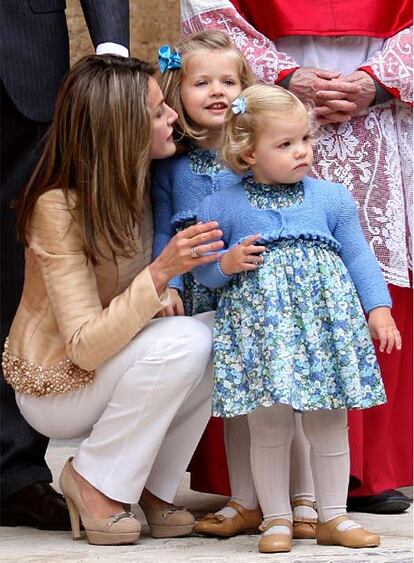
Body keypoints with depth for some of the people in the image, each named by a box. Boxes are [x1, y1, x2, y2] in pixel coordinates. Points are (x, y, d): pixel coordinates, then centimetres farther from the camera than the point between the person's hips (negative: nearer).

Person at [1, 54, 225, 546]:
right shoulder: (57, 207, -26)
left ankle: (150, 488, -5)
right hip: (55, 386, -7)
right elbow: (86, 347, -30)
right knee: (183, 340, -30)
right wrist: (160, 274, -40)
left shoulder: (137, 183, -3)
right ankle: (93, 481, -12)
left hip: (112, 361, 7)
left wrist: (162, 287, -13)